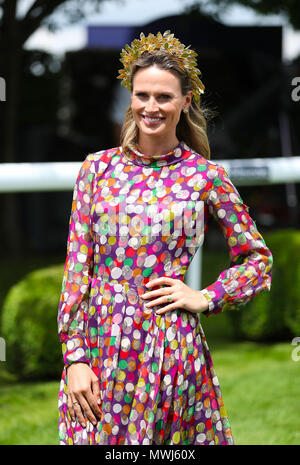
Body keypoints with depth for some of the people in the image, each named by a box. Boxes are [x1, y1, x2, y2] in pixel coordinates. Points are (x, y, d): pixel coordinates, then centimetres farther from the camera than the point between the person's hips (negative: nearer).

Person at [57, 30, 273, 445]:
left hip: (170, 344, -2)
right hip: (98, 341, 2)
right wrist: (74, 356, -4)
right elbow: (77, 265, 3)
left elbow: (258, 257, 11)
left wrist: (207, 298, -4)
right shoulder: (99, 167, 5)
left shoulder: (206, 177, 0)